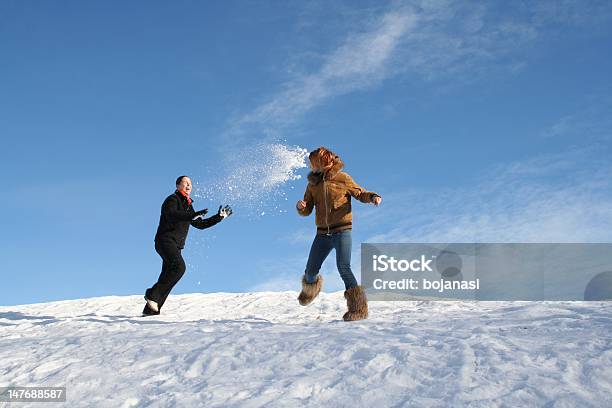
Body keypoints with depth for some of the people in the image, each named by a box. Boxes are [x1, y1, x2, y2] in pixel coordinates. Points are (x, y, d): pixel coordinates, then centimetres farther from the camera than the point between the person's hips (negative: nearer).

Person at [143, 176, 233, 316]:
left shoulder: (188, 206, 25)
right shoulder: (172, 199, -2)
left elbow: (200, 224, 31)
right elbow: (171, 214, -24)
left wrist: (219, 217, 28)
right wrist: (193, 215, -33)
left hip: (176, 246, 9)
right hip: (165, 240, -9)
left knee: (167, 277, 1)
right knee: (179, 266, -28)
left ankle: (150, 309, 0)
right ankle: (153, 294, -25)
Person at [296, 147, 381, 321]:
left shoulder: (342, 178, -3)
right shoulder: (313, 183, 10)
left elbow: (360, 194, 6)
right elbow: (306, 211, 11)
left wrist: (372, 197, -15)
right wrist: (300, 206, -12)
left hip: (342, 230, -5)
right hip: (322, 233, 5)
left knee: (343, 267, -21)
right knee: (311, 270, 10)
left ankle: (358, 308, -17)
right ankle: (311, 288, 46)